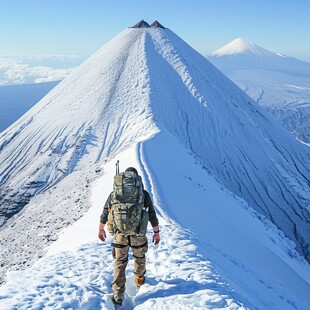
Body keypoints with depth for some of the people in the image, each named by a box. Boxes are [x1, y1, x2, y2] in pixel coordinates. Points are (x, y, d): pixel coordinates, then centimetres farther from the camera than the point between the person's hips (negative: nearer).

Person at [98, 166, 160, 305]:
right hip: (138, 234, 0)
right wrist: (156, 232, 10)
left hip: (120, 234, 1)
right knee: (139, 257, 25)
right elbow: (152, 214, 1)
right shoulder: (144, 193, -2)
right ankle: (139, 280, 48)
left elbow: (105, 212, 8)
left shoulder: (114, 193, 2)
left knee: (119, 263, 11)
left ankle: (118, 296, 13)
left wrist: (101, 229, 21)